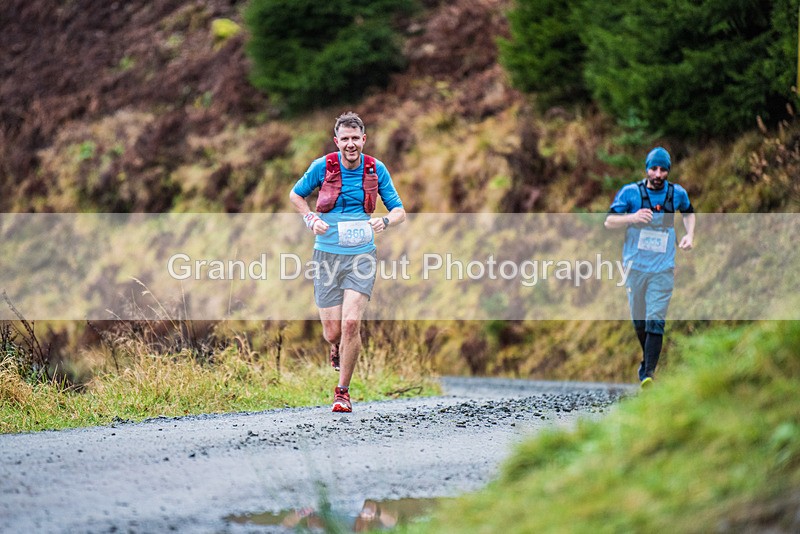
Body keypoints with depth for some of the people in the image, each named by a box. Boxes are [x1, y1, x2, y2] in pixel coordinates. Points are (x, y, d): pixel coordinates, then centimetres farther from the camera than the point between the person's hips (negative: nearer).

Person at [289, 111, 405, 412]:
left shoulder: (377, 170, 0)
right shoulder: (323, 167, -4)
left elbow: (399, 211, 7)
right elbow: (296, 195, 12)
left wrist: (385, 221, -16)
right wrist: (311, 220, -6)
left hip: (362, 255, 0)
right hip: (327, 255, 0)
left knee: (351, 323, -16)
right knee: (332, 332, -2)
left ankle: (343, 391, 1)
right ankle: (338, 348, 39)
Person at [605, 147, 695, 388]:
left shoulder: (677, 193, 4)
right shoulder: (630, 192, -3)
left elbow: (688, 212, 26)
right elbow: (609, 221, -4)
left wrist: (689, 235, 9)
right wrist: (633, 217, -22)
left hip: (663, 269, 0)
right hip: (635, 266, 1)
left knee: (655, 321, -13)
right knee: (639, 320, 11)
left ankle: (649, 372, -17)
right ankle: (647, 357, 37)